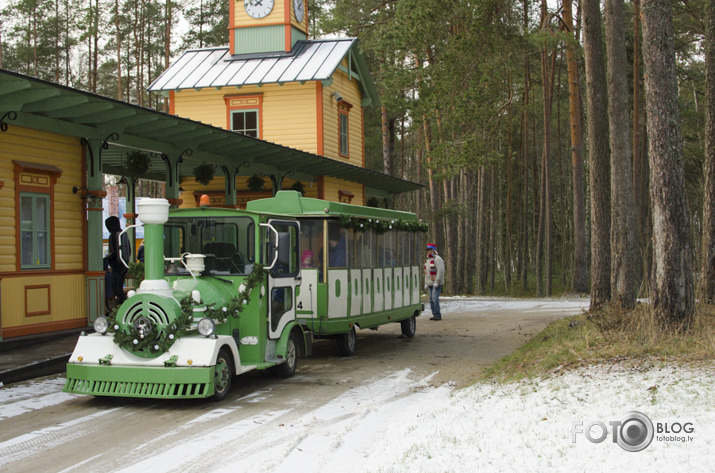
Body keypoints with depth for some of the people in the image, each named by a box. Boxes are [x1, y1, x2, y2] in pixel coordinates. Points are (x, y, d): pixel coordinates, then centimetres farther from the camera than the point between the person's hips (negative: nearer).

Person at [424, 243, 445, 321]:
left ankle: (438, 315, -12)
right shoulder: (428, 260, 16)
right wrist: (426, 284, 15)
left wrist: (436, 282, -25)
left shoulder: (438, 259, -12)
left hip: (437, 283, -8)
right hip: (430, 284, 8)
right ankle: (435, 315, 8)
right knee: (431, 300, 4)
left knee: (435, 298, -16)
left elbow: (441, 271, -21)